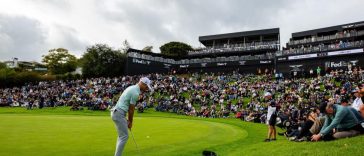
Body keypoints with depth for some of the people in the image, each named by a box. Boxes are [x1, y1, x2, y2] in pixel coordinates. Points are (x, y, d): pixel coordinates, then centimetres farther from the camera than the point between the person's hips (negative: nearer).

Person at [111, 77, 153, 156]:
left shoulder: (132, 88, 15)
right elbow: (131, 109, -10)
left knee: (121, 136, 17)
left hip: (116, 112, 10)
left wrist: (129, 120, 15)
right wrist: (130, 121, 4)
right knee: (124, 136, -5)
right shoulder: (135, 93, -17)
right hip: (119, 114, -10)